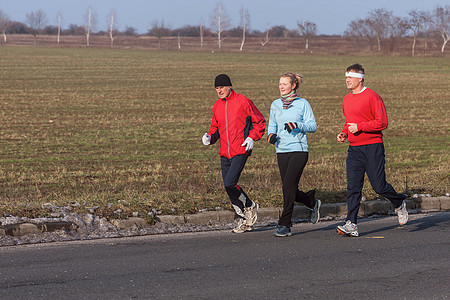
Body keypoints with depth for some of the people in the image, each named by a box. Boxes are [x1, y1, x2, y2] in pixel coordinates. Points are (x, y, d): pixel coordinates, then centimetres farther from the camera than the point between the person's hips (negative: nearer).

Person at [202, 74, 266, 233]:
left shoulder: (243, 102, -6)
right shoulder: (217, 106, 12)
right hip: (224, 153, 7)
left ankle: (250, 207, 8)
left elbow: (260, 122, 1)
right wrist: (210, 136, 3)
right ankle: (244, 220, 20)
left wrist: (252, 137, -13)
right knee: (228, 187, 5)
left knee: (229, 184, -18)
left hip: (240, 151, -7)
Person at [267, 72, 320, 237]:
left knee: (289, 184, -16)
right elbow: (272, 124, 21)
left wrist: (297, 125, -19)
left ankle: (285, 224, -11)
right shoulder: (275, 105, 12)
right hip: (282, 150, 5)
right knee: (290, 189, 5)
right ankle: (312, 202, 35)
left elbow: (312, 125, -2)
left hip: (299, 149, -5)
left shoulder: (302, 104, 0)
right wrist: (271, 134, 0)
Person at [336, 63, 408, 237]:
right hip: (354, 149, 6)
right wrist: (344, 133, 9)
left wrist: (359, 127, -19)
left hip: (372, 147, -6)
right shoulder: (346, 99, 14)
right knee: (353, 187, -4)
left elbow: (382, 123, -14)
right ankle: (351, 225, -8)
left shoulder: (372, 97, -9)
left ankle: (399, 204, 28)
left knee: (379, 186, -2)